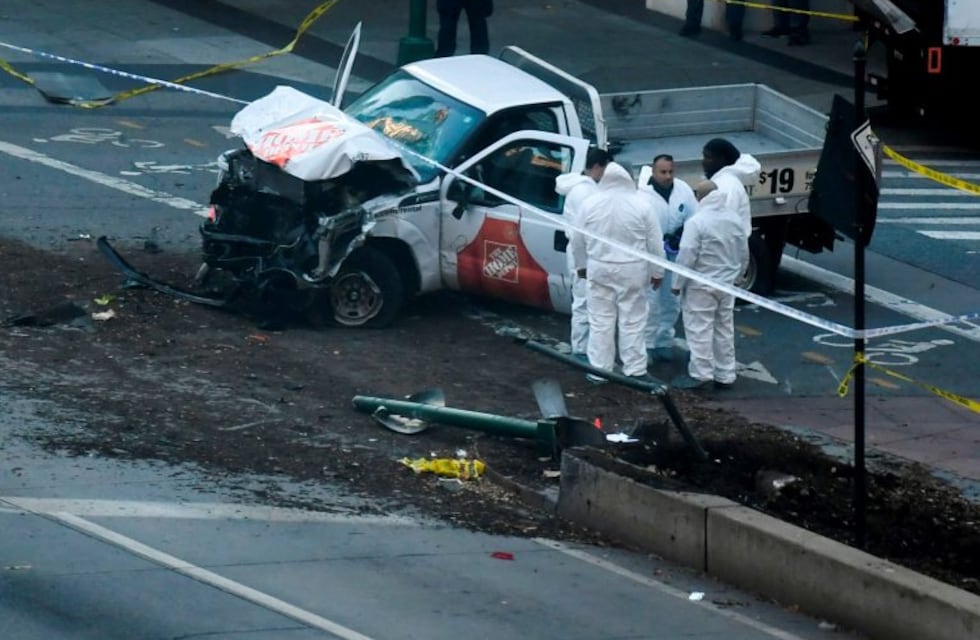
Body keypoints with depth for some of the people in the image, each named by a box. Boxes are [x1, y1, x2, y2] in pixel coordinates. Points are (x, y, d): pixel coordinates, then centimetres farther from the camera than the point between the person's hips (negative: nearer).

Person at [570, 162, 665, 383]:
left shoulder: (590, 204, -3)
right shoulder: (641, 203, -10)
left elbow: (578, 240, 7)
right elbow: (655, 242, -5)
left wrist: (582, 264, 22)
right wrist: (657, 271, 6)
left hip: (600, 269, 2)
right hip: (632, 270, -2)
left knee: (601, 322, 8)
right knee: (632, 322, 4)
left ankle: (598, 370, 11)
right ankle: (635, 370, 7)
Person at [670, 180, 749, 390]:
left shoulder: (697, 222, -18)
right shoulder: (735, 220, 5)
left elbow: (687, 256, -19)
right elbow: (744, 255, 13)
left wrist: (678, 283, -8)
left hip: (701, 286, -7)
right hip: (727, 285, 7)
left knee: (700, 328, -1)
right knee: (724, 329, 13)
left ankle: (701, 373, -1)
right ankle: (725, 375, 17)